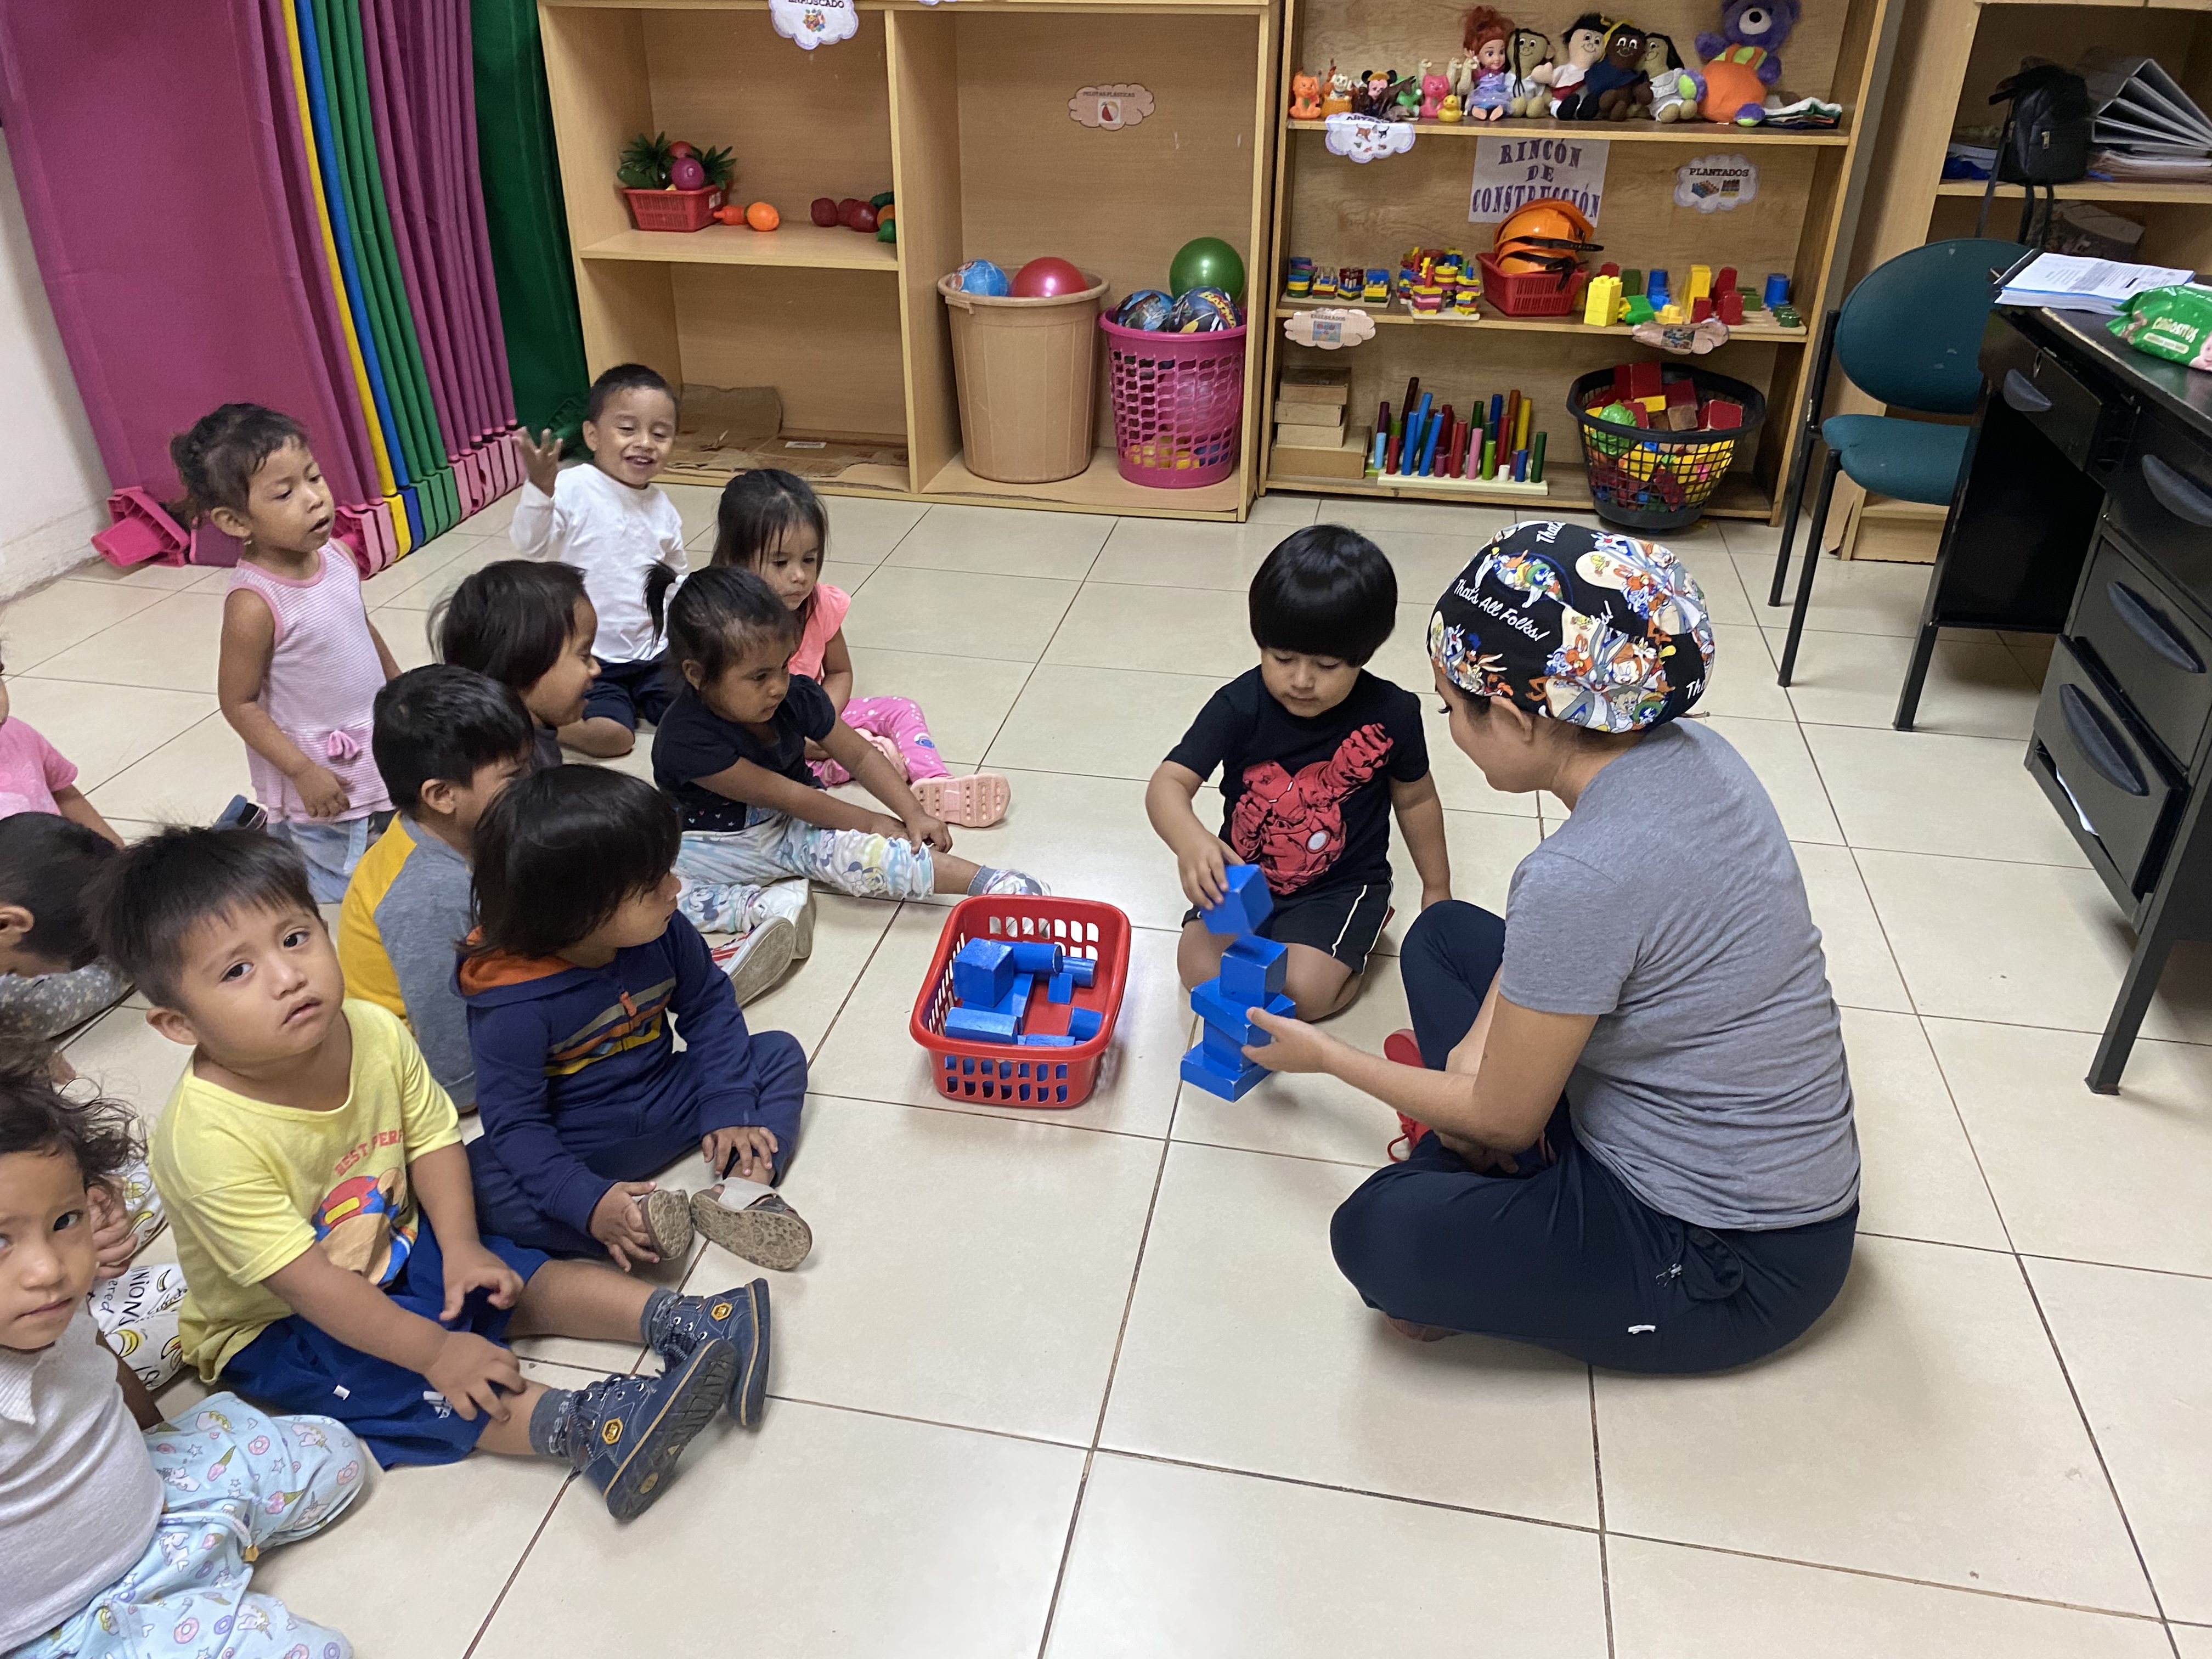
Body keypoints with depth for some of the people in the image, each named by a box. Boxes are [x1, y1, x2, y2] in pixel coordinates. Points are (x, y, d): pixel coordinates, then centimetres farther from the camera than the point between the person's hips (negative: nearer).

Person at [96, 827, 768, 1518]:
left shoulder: (374, 1032, -18)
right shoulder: (209, 1139, -34)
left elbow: (432, 1138, -4)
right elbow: (305, 1281, -32)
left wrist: (460, 1247, -16)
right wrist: (435, 1351, -31)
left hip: (395, 1247, 7)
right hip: (274, 1328, -6)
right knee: (382, 1381, -27)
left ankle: (673, 1318, -8)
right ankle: (580, 1426, -39)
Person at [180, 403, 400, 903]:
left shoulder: (335, 554, -7)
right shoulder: (254, 603, -28)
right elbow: (238, 703, -19)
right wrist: (302, 772, -19)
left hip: (376, 745, 7)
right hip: (323, 771, -7)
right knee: (344, 885, 10)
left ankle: (272, 823, 38)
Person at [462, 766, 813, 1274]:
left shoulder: (663, 934, -13)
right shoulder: (513, 1004, -27)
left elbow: (708, 1007, 1)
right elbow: (514, 1123, -22)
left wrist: (729, 1107, -9)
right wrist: (587, 1202, -33)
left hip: (667, 1102, 5)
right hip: (577, 1145, -5)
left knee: (780, 1053, -3)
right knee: (482, 1183, -31)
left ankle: (742, 1187, -22)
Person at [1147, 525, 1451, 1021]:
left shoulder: (1390, 715, -15)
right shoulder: (1240, 706, -18)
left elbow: (1415, 799, 3)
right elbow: (1168, 783, -26)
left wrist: (1437, 889, 14)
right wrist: (1191, 841, -50)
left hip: (1340, 885, -1)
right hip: (1244, 874, 2)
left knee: (1303, 990, -21)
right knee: (1202, 970, -17)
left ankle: (1365, 926, 9)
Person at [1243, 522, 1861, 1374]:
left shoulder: (1582, 876, -34)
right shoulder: (1687, 751, -8)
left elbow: (1503, 1118, -18)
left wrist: (1325, 1055, -4)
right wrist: (1477, 1044, -3)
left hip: (1733, 1259, -9)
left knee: (1376, 1235, -25)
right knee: (1442, 935, 12)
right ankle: (1467, 1205, 8)